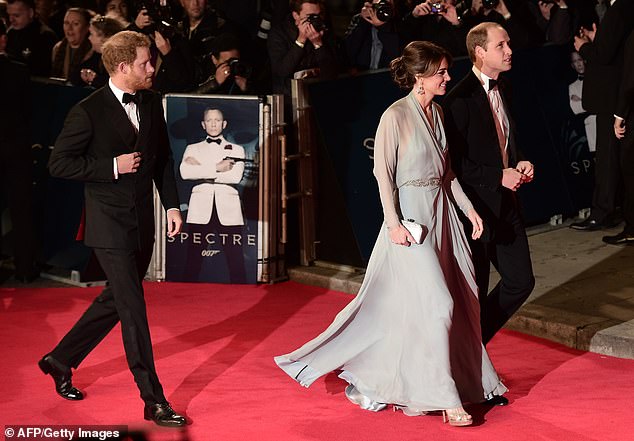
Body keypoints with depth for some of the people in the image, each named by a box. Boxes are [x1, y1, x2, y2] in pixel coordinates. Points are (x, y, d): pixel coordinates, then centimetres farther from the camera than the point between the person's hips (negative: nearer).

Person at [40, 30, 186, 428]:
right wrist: (113, 166, -18)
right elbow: (59, 164, -12)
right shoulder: (89, 111, -14)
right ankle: (154, 401, -3)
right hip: (110, 226, -7)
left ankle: (61, 359, 36)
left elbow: (163, 157, 15)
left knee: (117, 300, 17)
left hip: (142, 222, 7)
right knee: (133, 310, -7)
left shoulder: (152, 103, 6)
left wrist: (172, 204, 7)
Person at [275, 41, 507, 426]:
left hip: (440, 213, 8)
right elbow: (383, 173, -13)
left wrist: (469, 209, 11)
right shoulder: (396, 116, -13)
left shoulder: (436, 113, 10)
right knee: (436, 304, -11)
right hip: (410, 215, -8)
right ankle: (445, 398, -4)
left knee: (461, 300, 10)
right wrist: (393, 223, -19)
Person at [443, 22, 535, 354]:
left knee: (521, 281, 9)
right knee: (474, 292, 4)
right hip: (476, 206, -8)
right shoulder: (460, 99, -17)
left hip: (505, 203, 8)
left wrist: (519, 164, 4)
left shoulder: (501, 88, 10)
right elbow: (455, 162, -18)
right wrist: (499, 176, -19)